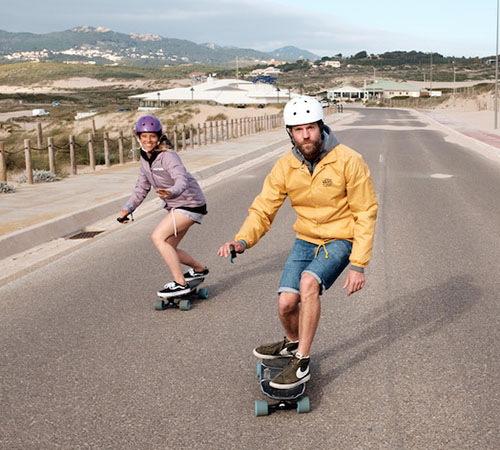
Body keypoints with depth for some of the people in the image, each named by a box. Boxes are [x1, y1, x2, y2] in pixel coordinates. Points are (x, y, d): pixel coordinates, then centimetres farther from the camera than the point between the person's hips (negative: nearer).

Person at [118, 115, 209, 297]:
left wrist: (171, 192, -59)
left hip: (190, 203, -9)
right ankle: (199, 269, 36)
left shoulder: (167, 156, -22)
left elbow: (182, 180, -38)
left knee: (158, 237, -20)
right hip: (176, 206, 9)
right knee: (168, 248, 11)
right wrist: (128, 208, -2)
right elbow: (142, 186, 11)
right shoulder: (145, 158, 4)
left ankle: (180, 283, -16)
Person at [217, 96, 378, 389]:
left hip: (340, 239, -4)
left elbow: (366, 214, -13)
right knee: (286, 303, -8)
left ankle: (302, 363, -17)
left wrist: (358, 266, -17)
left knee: (309, 282, -31)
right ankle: (293, 343, 29)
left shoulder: (348, 161, -17)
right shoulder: (285, 167, -7)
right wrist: (243, 240, -27)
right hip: (306, 240, 4)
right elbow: (264, 209, -5)